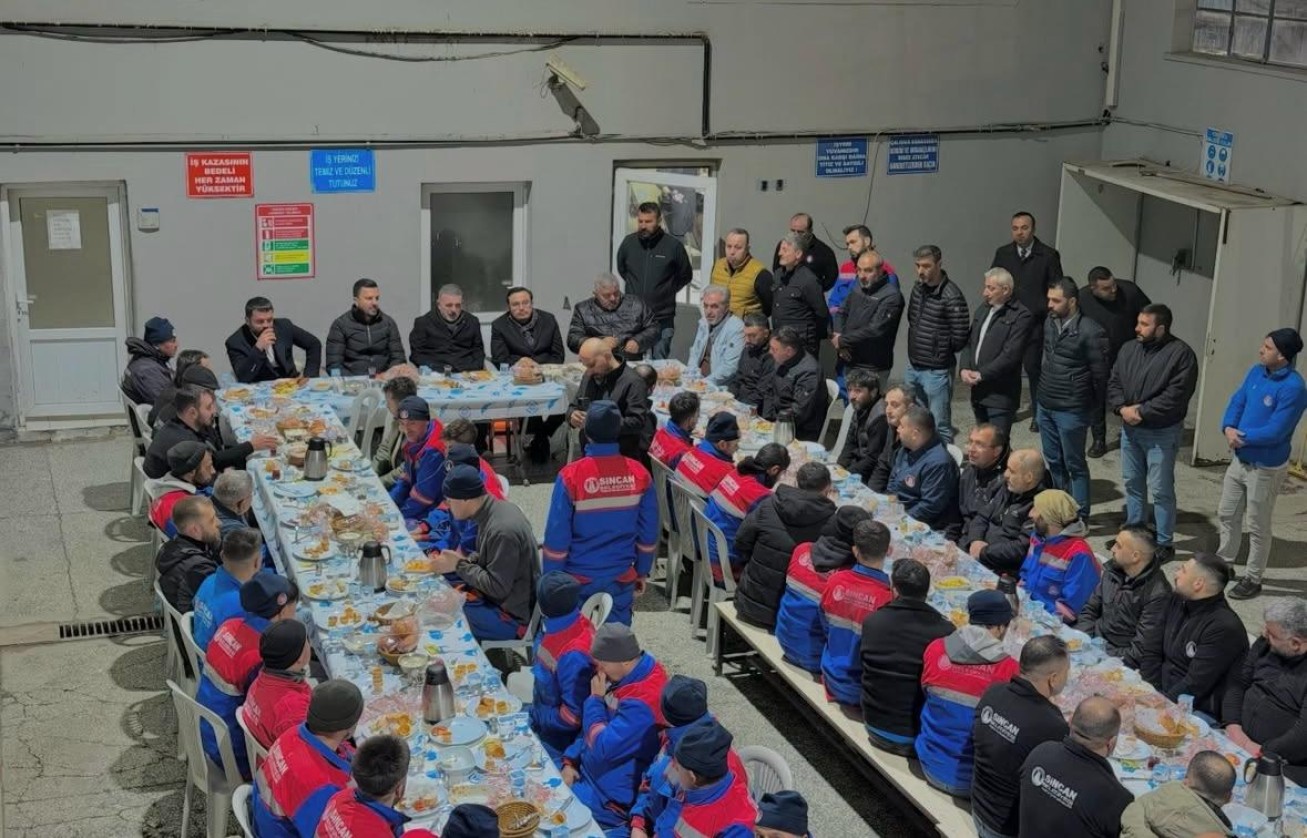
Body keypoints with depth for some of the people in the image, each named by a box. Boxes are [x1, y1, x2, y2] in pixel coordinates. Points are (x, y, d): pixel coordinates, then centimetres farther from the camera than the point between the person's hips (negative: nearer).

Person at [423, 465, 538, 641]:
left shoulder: (502, 531, -29)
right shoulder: (497, 508, 0)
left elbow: (497, 587, -24)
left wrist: (459, 566, -15)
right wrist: (464, 560, -2)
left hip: (511, 617, -9)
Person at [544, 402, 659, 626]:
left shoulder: (571, 476, -17)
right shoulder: (639, 474, -8)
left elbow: (557, 535, -13)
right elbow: (648, 532, 0)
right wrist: (642, 572, 14)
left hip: (579, 579, -2)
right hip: (621, 578, 2)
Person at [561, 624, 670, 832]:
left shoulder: (643, 700, -29)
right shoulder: (626, 675, 1)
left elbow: (602, 748, -28)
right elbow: (590, 728, 13)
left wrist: (595, 699, -17)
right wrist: (570, 761, 2)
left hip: (614, 796, -9)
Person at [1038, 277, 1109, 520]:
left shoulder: (1090, 332, -19)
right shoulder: (1049, 321, 2)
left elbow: (1100, 373, -11)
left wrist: (1092, 406, 0)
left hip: (1070, 410, -7)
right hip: (1045, 405, 7)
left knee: (1074, 464, 5)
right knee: (1053, 462, 18)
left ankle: (1079, 516, 16)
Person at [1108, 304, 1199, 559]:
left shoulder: (1181, 354, -14)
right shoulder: (1129, 349, 7)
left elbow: (1176, 395, -20)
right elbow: (1113, 382, 8)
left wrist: (1142, 412, -20)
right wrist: (1122, 408, -10)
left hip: (1162, 433, -7)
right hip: (1130, 428, 7)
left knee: (1161, 490, -1)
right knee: (1132, 483, 16)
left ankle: (1164, 543, 9)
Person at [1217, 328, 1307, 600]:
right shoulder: (1257, 372, 0)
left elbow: (1274, 432, -26)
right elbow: (1237, 401, 3)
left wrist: (1241, 437, -16)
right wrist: (1229, 428, -16)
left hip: (1265, 467, -8)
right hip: (1239, 459, 8)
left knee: (1257, 526, 5)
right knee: (1227, 514, 20)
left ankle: (1253, 579, 19)